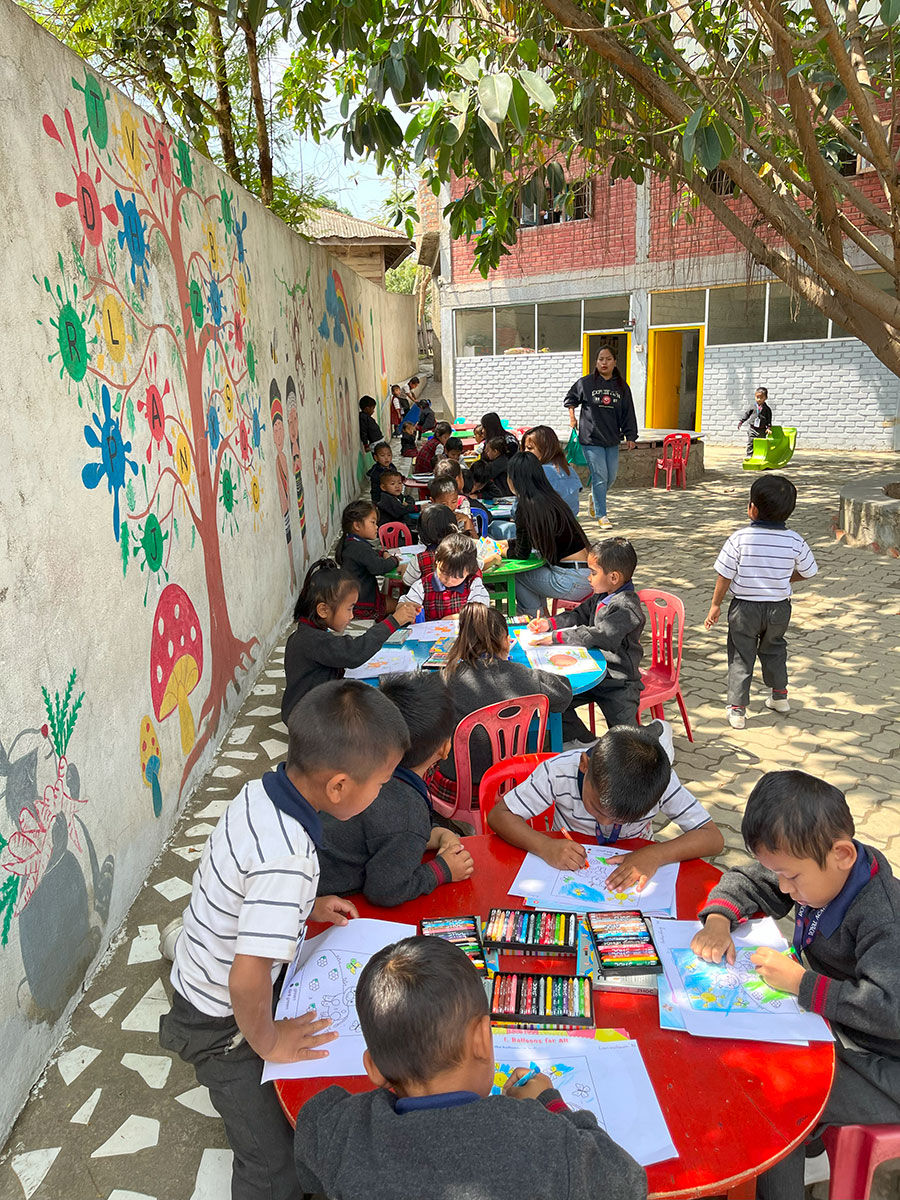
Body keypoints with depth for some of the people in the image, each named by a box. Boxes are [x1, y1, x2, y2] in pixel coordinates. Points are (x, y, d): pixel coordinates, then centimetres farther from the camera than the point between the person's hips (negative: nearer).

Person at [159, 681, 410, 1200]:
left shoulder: (260, 791, -14)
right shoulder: (288, 860, -40)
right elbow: (247, 979, -39)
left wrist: (306, 906, 5)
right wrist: (266, 1041, -21)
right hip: (222, 1023, -8)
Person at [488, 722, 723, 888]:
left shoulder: (661, 782, -23)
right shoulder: (559, 772, -25)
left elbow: (713, 838, -19)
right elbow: (499, 815, -18)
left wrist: (656, 854, -35)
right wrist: (545, 846, -35)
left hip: (632, 876, 2)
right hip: (568, 870, -2)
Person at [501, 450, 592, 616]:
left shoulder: (528, 507, -13)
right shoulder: (551, 498, 12)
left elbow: (522, 554, -4)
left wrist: (503, 552, 15)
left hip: (573, 581, -8)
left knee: (515, 573, 6)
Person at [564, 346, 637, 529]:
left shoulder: (622, 387, 7)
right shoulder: (585, 383, -2)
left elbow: (628, 414, 8)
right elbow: (570, 398, 14)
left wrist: (630, 437, 2)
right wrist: (572, 418, 7)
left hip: (612, 440, 4)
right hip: (591, 439, -4)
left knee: (611, 477, 9)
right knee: (600, 476, -8)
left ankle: (596, 497, 38)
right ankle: (601, 515, 0)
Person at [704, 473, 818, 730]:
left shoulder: (740, 538, -18)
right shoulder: (794, 541, -11)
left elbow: (724, 576, -12)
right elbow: (808, 572, 4)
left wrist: (715, 605, 0)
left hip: (744, 607, -3)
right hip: (779, 607, 3)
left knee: (741, 656, 10)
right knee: (774, 650, 27)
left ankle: (737, 709, 11)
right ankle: (779, 696, 40)